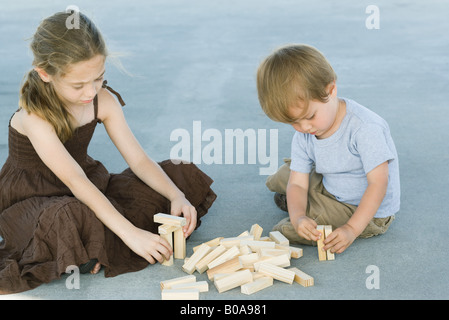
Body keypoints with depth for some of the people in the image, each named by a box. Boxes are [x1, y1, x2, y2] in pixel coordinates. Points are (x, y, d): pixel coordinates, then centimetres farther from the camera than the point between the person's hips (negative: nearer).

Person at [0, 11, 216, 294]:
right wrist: (130, 233, -41)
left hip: (91, 189, 7)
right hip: (34, 201, -7)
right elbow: (75, 181, -35)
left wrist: (177, 196, -25)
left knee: (181, 176, -2)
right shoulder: (35, 115, -26)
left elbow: (139, 159, -8)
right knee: (71, 219, -45)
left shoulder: (104, 101, -9)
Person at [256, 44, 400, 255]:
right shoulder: (302, 137, -8)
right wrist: (297, 217, -31)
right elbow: (298, 183, -9)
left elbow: (378, 183, -30)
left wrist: (352, 229, -37)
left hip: (370, 213, -7)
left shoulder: (365, 128, -30)